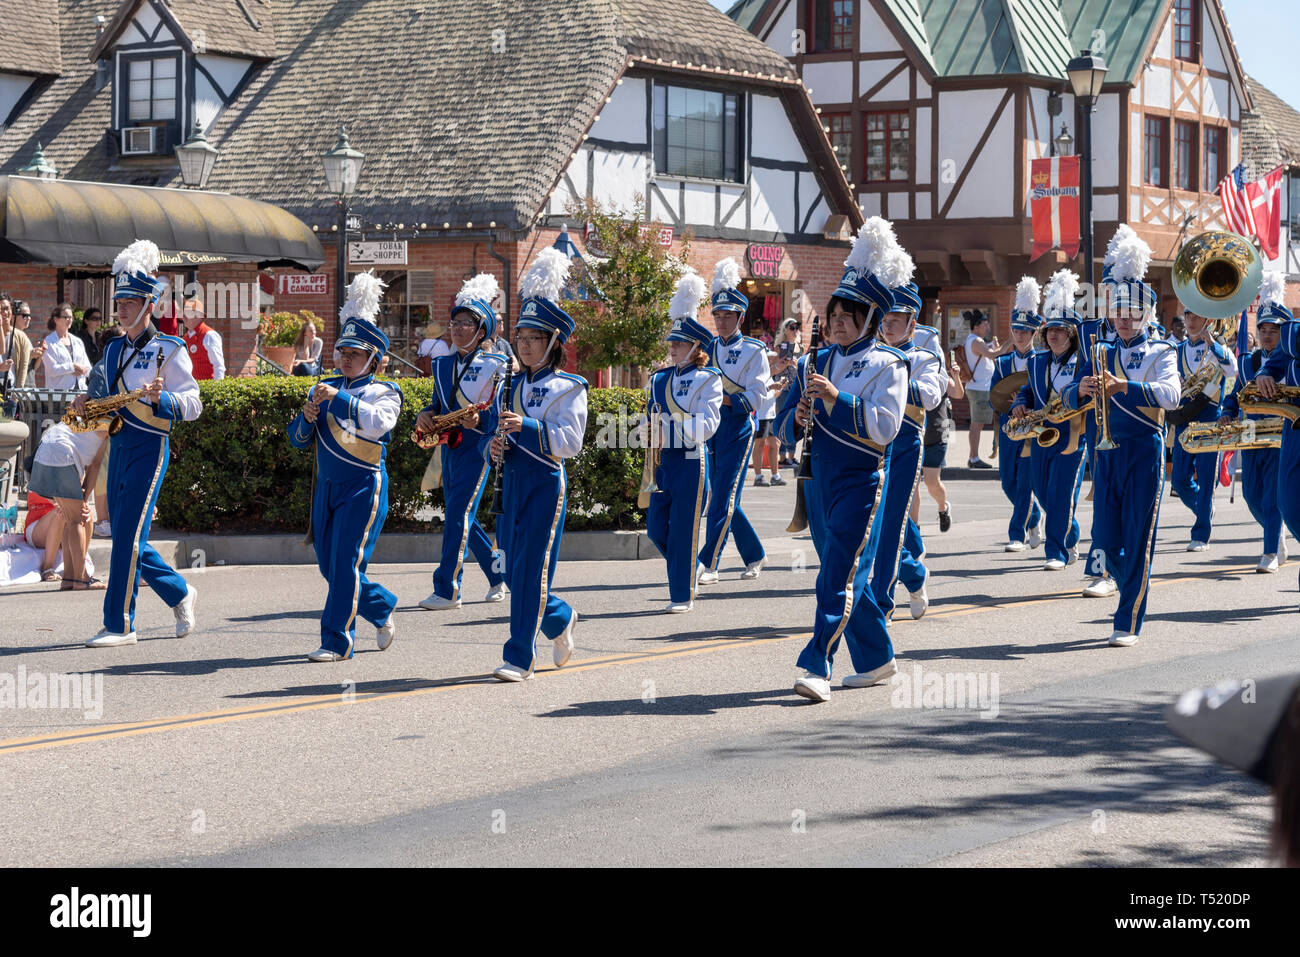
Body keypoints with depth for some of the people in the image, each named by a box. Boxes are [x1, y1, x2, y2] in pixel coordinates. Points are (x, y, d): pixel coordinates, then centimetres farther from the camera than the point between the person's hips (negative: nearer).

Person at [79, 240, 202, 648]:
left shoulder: (168, 350, -7)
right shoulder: (113, 349, 14)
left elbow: (193, 404, -11)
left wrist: (161, 398, -29)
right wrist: (87, 403, 3)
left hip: (148, 450, -7)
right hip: (119, 447, 7)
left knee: (128, 536, -10)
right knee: (127, 537, 9)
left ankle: (120, 625, -5)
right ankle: (180, 594, 28)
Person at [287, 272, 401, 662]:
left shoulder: (383, 392, -4)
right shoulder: (323, 389, 12)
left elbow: (378, 423, -26)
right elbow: (297, 439, 10)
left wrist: (339, 399, -29)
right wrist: (308, 417, -11)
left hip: (364, 486, -6)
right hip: (327, 485, 6)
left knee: (346, 563, -9)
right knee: (329, 565, 10)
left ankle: (338, 641, -3)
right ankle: (383, 607, 31)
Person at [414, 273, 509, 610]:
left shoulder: (494, 367, -6)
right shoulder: (442, 365, 13)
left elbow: (503, 416, -9)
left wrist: (479, 421, -29)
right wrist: (426, 415, -2)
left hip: (476, 447, -7)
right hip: (448, 447, 7)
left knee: (459, 512, -15)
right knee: (463, 517, 10)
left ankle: (447, 589, -15)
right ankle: (498, 579, 25)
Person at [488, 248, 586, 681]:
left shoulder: (568, 388, -5)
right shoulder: (513, 386, 13)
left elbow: (571, 440, -16)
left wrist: (527, 427, -28)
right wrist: (497, 447, -4)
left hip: (547, 483, -7)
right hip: (513, 481, 7)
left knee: (531, 569, -9)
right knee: (514, 570, 9)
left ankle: (519, 657, -5)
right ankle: (561, 619, 34)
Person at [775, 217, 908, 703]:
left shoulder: (885, 365, -6)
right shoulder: (814, 363, 11)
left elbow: (884, 426, -17)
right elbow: (783, 422, 13)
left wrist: (836, 398, -25)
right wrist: (798, 419, -9)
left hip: (859, 480, -7)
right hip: (817, 477, 7)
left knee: (839, 575, -14)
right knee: (846, 575, 13)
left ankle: (818, 667, -18)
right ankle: (876, 658, 25)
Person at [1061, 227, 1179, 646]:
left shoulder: (1161, 354, 1)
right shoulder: (1100, 354, 12)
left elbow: (1171, 394, -19)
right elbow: (1067, 399, 6)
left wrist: (1123, 386, -32)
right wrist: (1081, 390, -19)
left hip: (1145, 451, -3)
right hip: (1107, 450, 3)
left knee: (1138, 538, -5)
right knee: (1105, 539, 2)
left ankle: (1129, 623, -1)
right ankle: (1116, 577, 33)